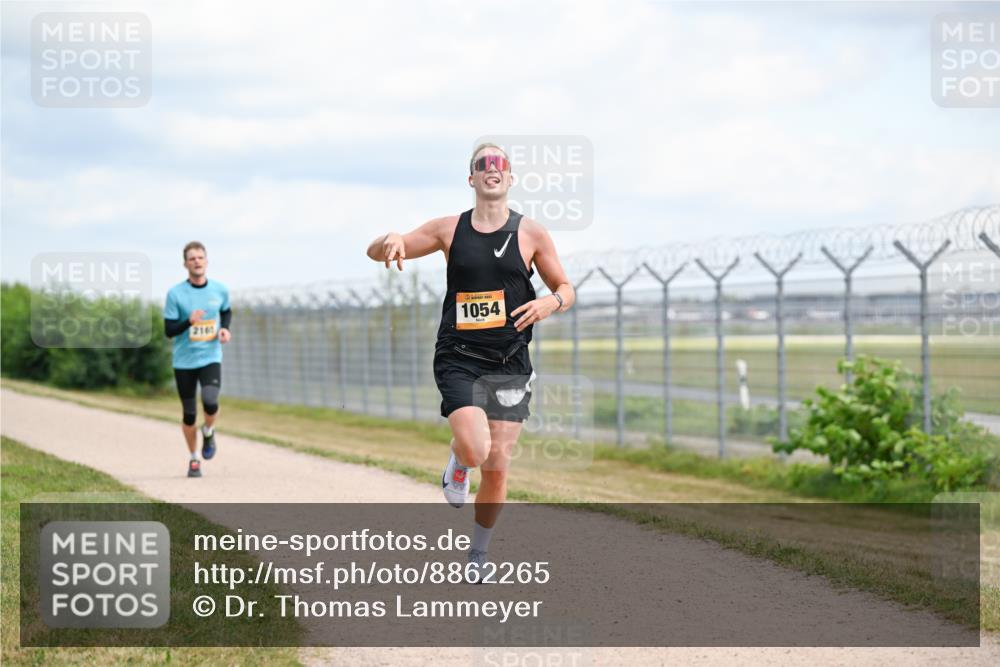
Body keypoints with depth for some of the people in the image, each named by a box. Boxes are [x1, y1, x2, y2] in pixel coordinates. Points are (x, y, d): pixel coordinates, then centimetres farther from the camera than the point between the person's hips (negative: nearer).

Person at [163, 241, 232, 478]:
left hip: (211, 358, 0)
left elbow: (227, 312, 21)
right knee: (189, 414, 5)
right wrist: (189, 321, -25)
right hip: (184, 361, 0)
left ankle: (208, 432, 9)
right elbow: (168, 330, -7)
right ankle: (194, 459, 26)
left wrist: (225, 329, 1)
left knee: (210, 402, -24)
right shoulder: (175, 294, -7)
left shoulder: (220, 290, 0)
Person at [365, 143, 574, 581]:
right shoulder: (449, 230, 3)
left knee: (496, 468, 1)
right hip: (458, 359, -1)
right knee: (475, 450, -23)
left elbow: (566, 290, 10)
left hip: (509, 364, 1)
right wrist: (391, 241, -17)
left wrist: (550, 302, -14)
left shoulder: (530, 234, 2)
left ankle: (477, 557, 20)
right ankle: (458, 461, 15)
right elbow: (375, 252, 8)